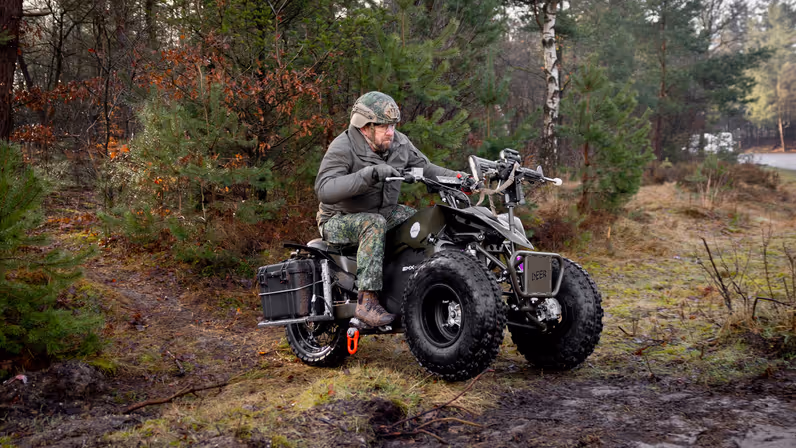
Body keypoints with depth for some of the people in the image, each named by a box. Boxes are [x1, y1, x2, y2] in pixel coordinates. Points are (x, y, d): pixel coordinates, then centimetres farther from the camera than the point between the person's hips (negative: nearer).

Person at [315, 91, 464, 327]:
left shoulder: (399, 143, -1)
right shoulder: (342, 148, -22)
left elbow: (424, 168, 10)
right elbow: (324, 189, -36)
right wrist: (370, 173, -45)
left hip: (385, 211, 7)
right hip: (340, 220, -7)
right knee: (375, 224, -37)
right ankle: (366, 301, -39)